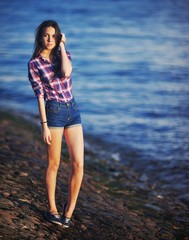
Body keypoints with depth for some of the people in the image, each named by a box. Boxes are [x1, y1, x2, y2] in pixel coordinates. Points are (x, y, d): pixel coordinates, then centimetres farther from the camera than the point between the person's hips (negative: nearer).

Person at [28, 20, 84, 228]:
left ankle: (69, 211, 11)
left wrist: (62, 46, -6)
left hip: (73, 111, 4)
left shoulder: (63, 54, 9)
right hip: (54, 112, -4)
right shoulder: (34, 64, -2)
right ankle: (52, 210, 19)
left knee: (79, 165, -1)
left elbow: (66, 72, -14)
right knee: (54, 164, 4)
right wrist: (44, 125, -11)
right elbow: (40, 95, -7)